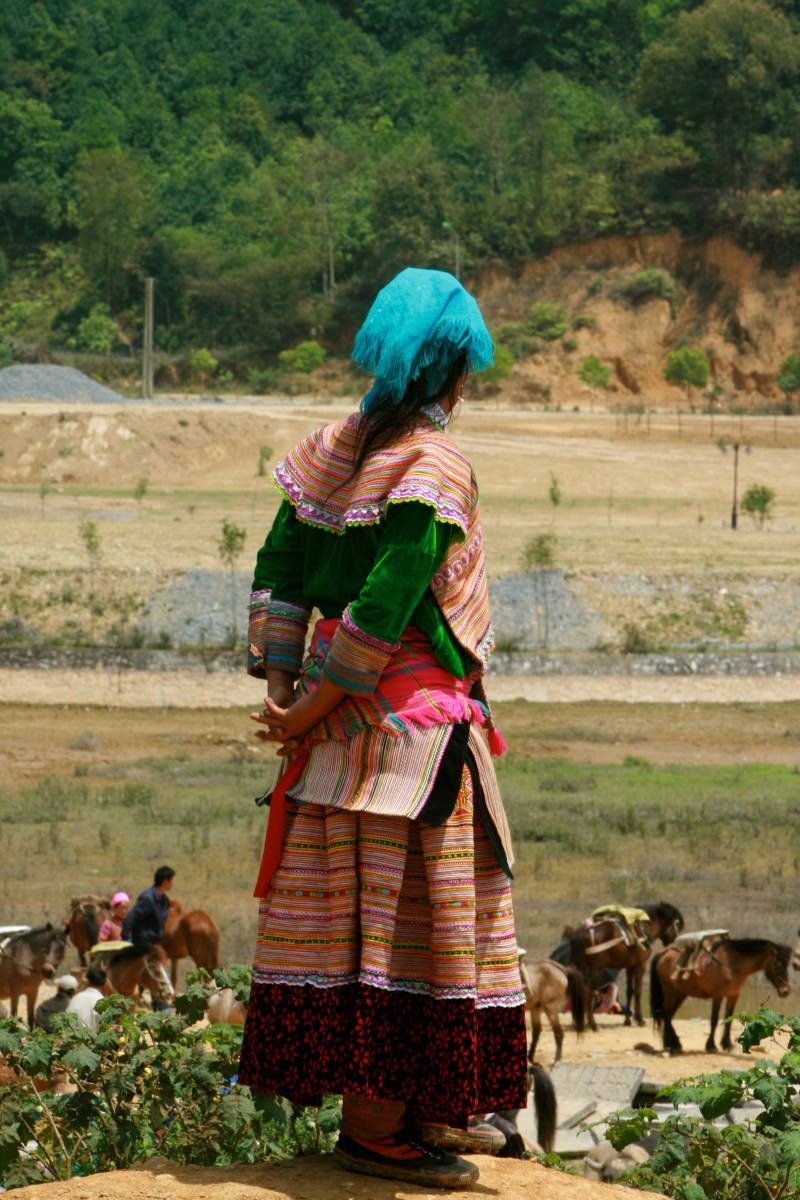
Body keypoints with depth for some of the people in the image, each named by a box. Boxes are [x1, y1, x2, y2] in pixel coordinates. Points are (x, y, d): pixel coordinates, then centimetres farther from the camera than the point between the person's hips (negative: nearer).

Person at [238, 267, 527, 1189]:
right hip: (415, 712, -8)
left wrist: (282, 689, 4)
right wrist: (308, 713, -14)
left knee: (346, 902, 12)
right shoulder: (436, 467, -15)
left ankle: (424, 1109, 24)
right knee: (405, 906, -3)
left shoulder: (334, 448, 9)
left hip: (346, 719, 8)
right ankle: (374, 1125, 1)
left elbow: (279, 572, 7)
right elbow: (385, 606, -20)